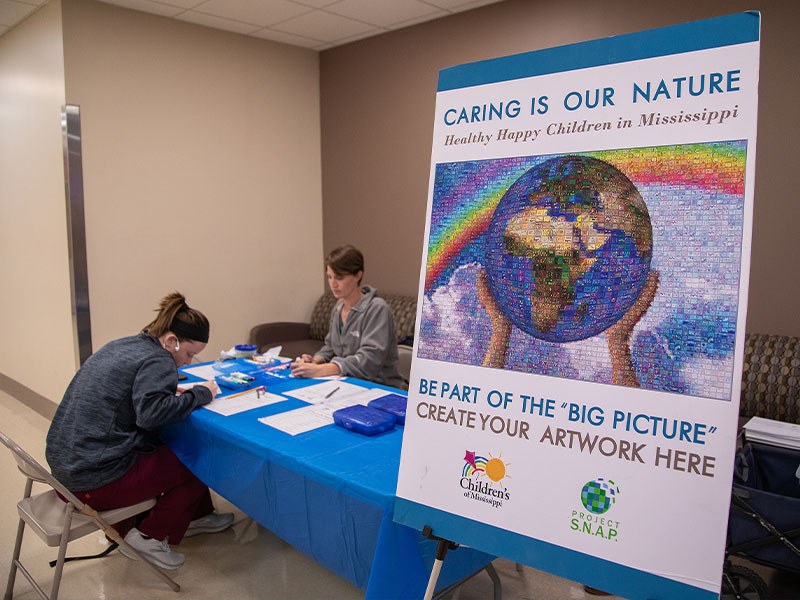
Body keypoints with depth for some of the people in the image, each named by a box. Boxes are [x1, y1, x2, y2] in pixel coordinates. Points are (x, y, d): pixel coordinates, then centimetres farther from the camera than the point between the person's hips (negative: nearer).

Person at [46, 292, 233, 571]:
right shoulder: (157, 360, -16)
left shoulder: (120, 346, 11)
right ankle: (151, 535, 9)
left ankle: (196, 516, 29)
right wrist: (199, 394, -18)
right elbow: (151, 413, -32)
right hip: (96, 481, -10)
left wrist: (172, 391, 9)